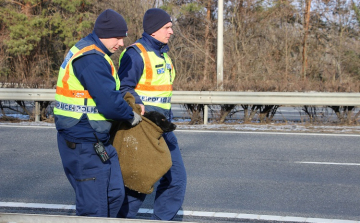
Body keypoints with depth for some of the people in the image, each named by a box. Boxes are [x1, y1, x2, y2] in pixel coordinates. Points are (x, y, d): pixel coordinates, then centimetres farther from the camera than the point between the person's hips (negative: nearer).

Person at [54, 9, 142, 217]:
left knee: (115, 193, 15)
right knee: (94, 206, -4)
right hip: (83, 145, -11)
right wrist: (131, 116, -9)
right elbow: (109, 102, -26)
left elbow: (107, 90, 24)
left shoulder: (88, 52, 14)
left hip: (98, 142, 11)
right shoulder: (91, 59, -21)